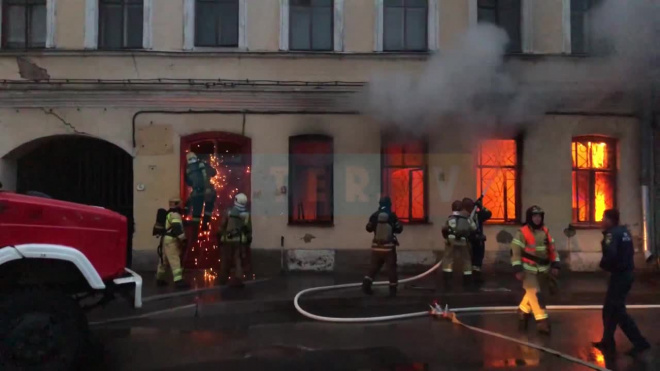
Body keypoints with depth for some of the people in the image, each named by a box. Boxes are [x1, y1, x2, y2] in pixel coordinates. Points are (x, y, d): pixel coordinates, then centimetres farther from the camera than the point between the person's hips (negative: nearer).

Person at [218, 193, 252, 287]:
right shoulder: (247, 215, -2)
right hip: (241, 241, 1)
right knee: (238, 261, 3)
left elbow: (222, 226, -4)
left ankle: (223, 279, 23)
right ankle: (238, 280, -6)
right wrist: (248, 241, 10)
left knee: (225, 261, 12)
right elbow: (249, 230, 1)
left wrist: (219, 237, 6)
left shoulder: (228, 212, -5)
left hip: (228, 240, 0)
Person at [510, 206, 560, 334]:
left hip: (542, 269, 6)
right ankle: (542, 321, -8)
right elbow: (515, 251, -14)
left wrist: (555, 265, 5)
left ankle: (523, 311, 35)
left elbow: (552, 249, 13)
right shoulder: (522, 232, -13)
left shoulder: (545, 231, 7)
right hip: (528, 269, -6)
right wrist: (518, 269, -20)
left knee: (535, 293, 14)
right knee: (535, 293, -13)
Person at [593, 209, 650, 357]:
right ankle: (607, 342, 21)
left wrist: (603, 264, -11)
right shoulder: (624, 231, 12)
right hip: (626, 273, 10)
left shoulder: (612, 233, -17)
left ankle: (639, 342, -1)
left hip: (619, 276, -10)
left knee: (617, 311, -2)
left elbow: (610, 254, -29)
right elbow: (630, 252, 19)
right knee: (610, 309, 14)